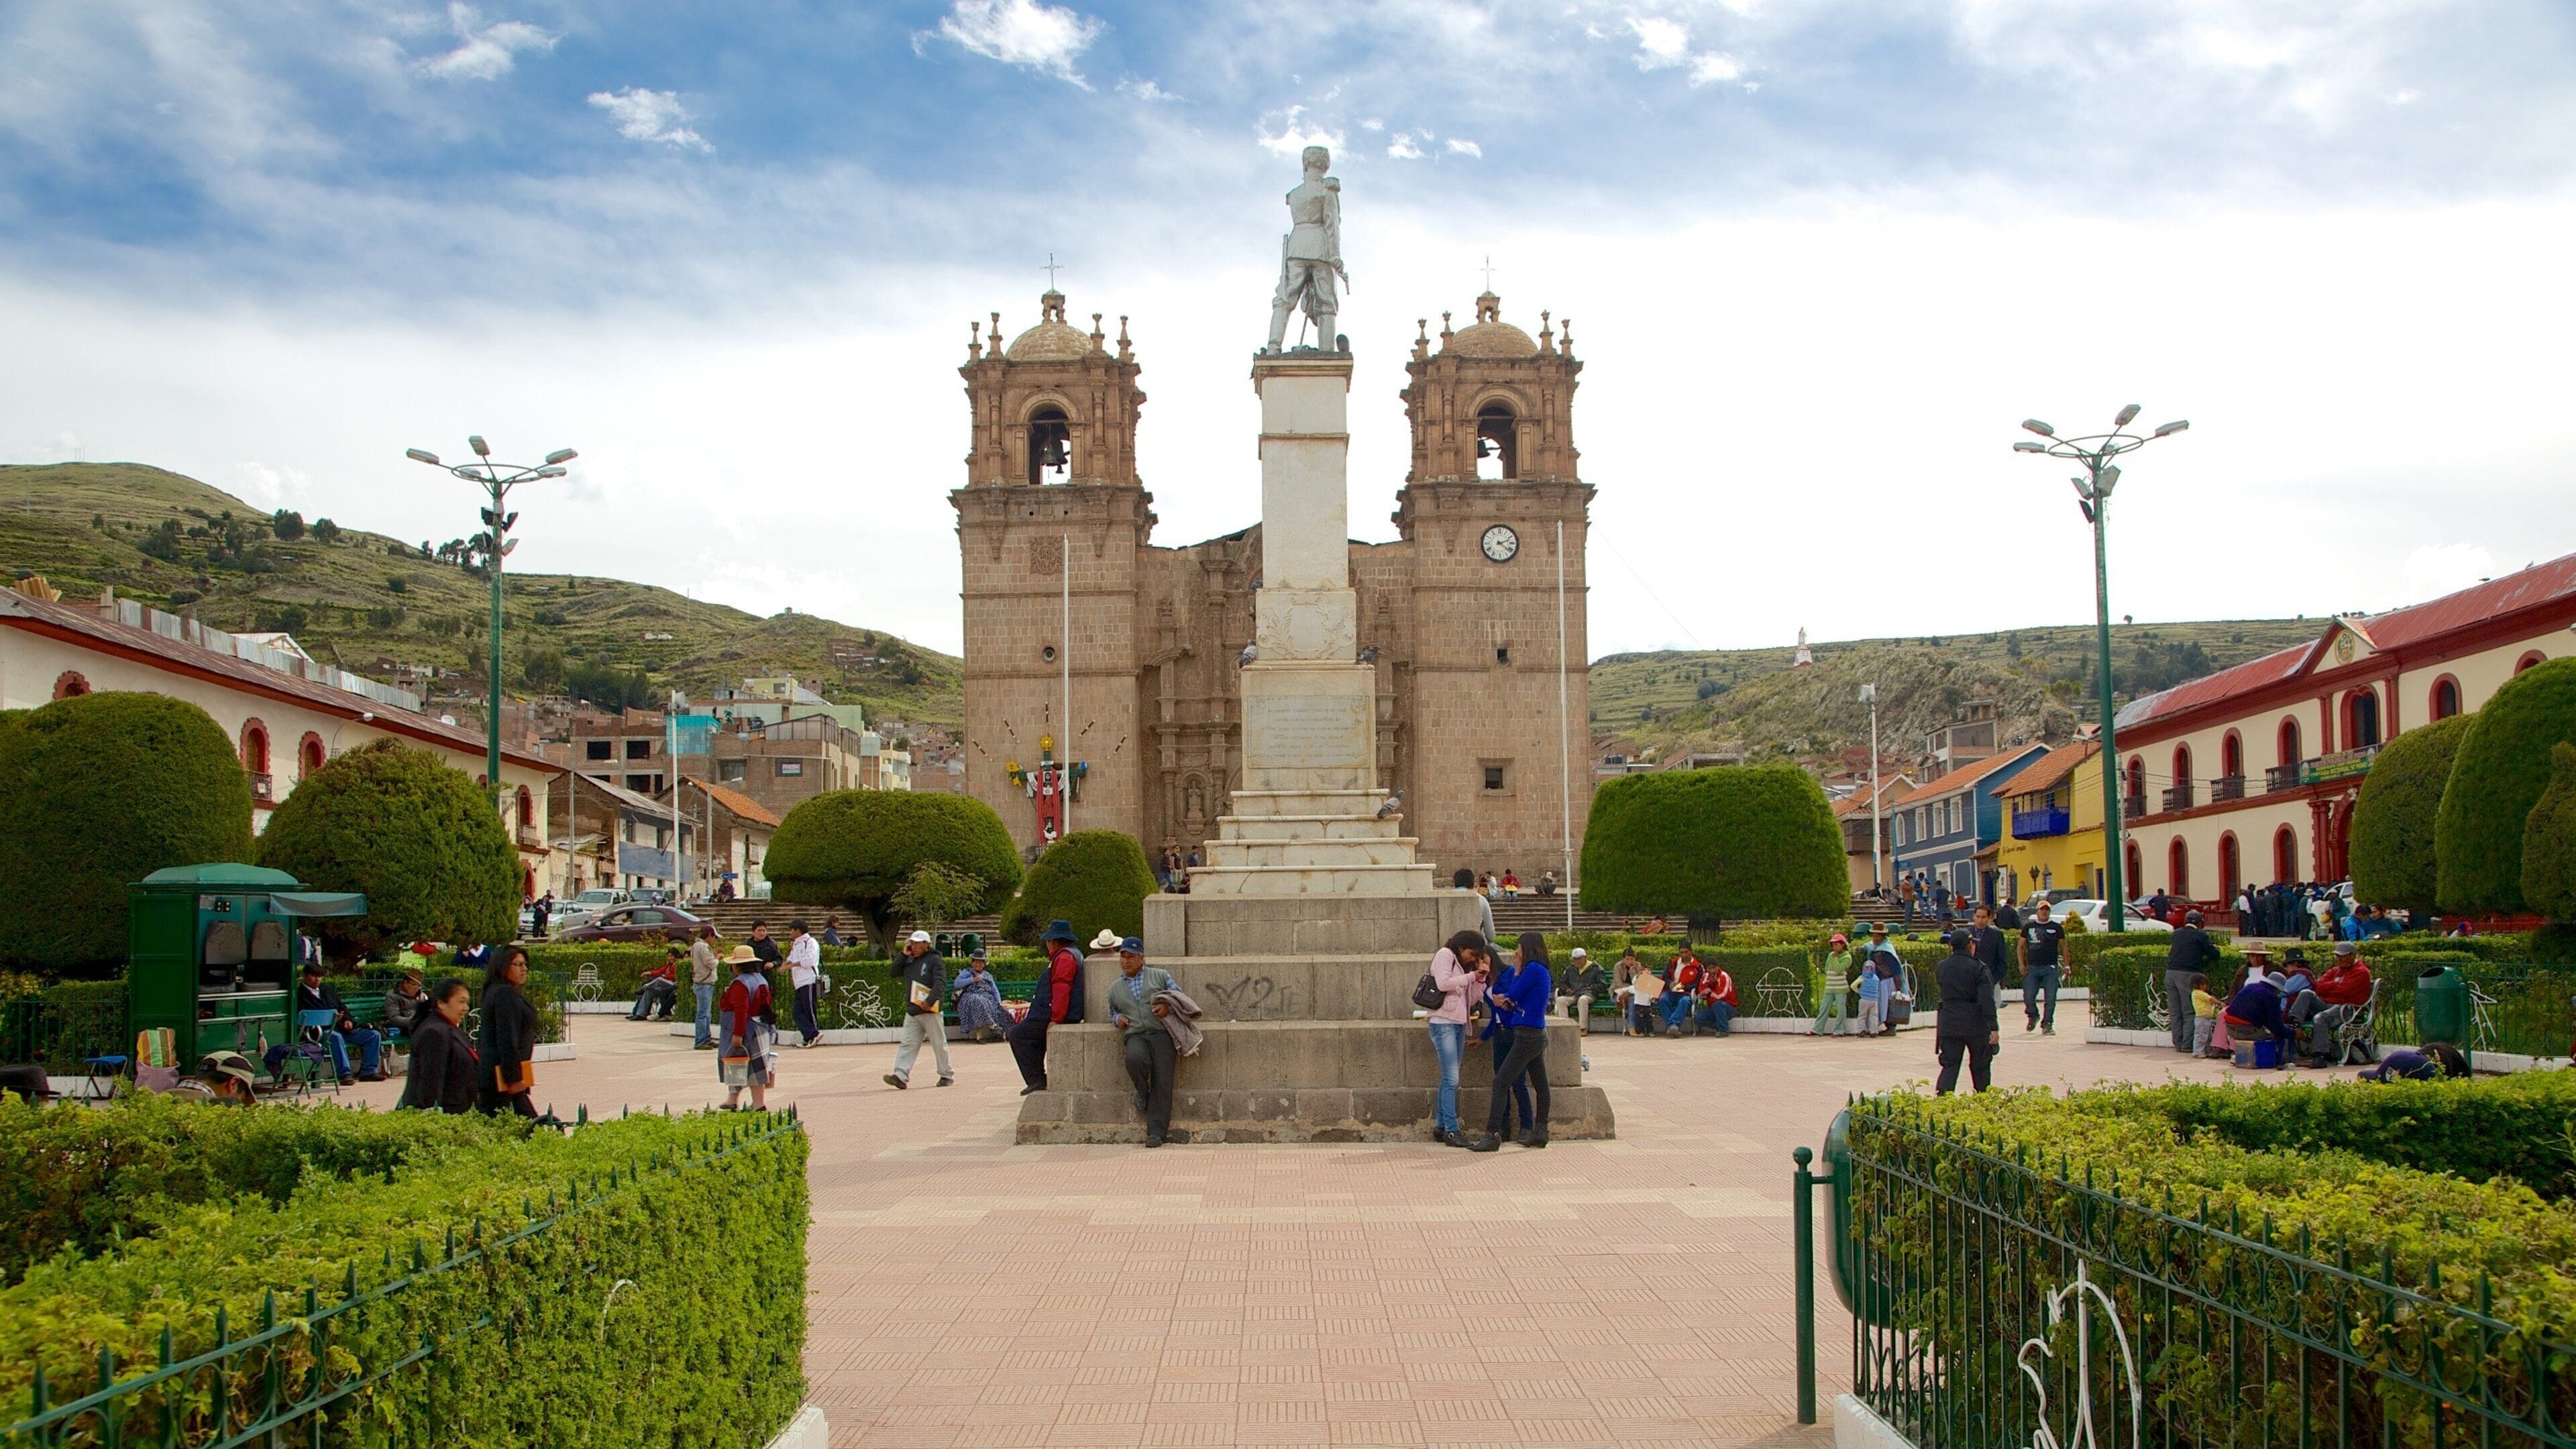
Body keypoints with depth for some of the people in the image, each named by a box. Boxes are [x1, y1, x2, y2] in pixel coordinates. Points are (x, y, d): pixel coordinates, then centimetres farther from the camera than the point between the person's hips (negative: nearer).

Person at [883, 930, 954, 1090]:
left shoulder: (934, 960, -6)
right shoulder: (909, 962, 16)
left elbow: (940, 984, -16)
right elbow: (893, 973, 10)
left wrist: (930, 1001, -28)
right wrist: (903, 955, 4)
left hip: (931, 1011, -6)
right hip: (912, 1012, 6)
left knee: (939, 1044, 3)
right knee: (908, 1044, -3)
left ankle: (947, 1075, 15)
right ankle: (900, 1075, -10)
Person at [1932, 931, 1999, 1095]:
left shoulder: (1941, 967, 5)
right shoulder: (1979, 968, -9)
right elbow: (1987, 1001, -15)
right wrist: (1993, 1028, -16)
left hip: (1948, 1024, 3)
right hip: (1975, 1025, -3)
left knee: (1949, 1066, 2)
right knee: (1980, 1068, 13)